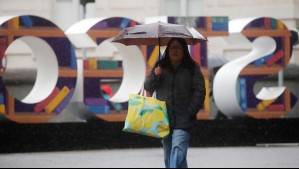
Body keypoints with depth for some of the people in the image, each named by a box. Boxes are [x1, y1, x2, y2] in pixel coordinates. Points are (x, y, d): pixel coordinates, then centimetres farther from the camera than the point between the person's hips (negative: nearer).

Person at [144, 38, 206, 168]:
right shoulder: (160, 67, 12)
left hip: (183, 120, -4)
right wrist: (155, 76, -7)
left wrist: (191, 112, -10)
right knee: (168, 155, 9)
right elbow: (148, 87, 13)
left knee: (178, 153, -19)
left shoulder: (192, 68, 2)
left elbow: (199, 91, -1)